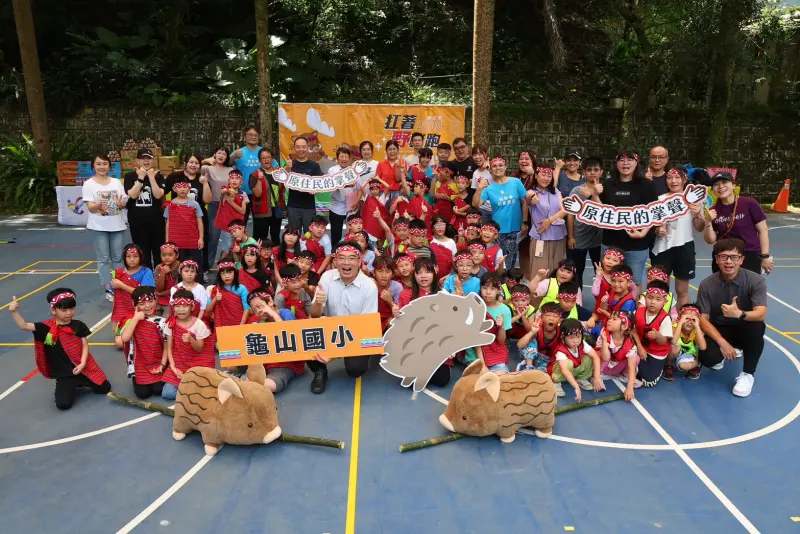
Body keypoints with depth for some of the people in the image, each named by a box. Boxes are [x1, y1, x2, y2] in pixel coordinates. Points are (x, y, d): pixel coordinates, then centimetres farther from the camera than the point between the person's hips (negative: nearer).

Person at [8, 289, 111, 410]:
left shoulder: (78, 325, -2)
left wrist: (83, 364, -13)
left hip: (82, 368, 1)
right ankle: (71, 387, 19)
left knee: (104, 388, -2)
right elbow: (24, 326, -17)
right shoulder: (46, 328, -7)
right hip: (63, 374, -1)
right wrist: (14, 311, -34)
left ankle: (79, 382, 23)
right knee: (63, 404, -14)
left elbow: (85, 345, 0)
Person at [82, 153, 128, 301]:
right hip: (98, 227, -3)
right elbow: (90, 208, -8)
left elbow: (123, 204, 7)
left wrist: (122, 204, -17)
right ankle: (108, 289, 2)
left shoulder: (116, 182, 7)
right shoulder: (89, 184, -3)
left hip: (117, 225, 3)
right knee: (103, 259, 0)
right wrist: (99, 204, -30)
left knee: (118, 257, 8)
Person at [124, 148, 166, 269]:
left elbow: (158, 195, -11)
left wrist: (151, 177, -14)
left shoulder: (158, 176, 3)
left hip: (156, 219, 0)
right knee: (142, 252, 4)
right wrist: (141, 177, -13)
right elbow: (133, 195, -12)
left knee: (158, 250, 5)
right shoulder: (129, 176, 2)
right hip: (137, 220, 0)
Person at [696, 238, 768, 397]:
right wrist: (722, 342, -25)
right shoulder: (707, 285, -13)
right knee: (707, 358, -29)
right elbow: (703, 319, -12)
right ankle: (721, 355, 14)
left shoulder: (756, 281, -17)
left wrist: (740, 314, -50)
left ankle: (747, 374, -12)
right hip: (719, 331, 1)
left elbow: (761, 314, -29)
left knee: (756, 327, -36)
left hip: (744, 330, 0)